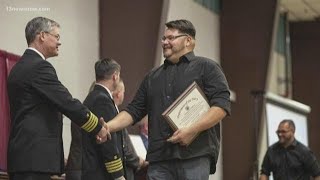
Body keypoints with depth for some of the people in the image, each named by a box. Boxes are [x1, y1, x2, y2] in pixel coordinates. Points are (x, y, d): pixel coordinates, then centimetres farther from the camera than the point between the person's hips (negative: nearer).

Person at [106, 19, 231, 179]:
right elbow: (134, 110, 20)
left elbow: (222, 105, -6)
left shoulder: (206, 68, 6)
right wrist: (108, 127, 2)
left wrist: (193, 130, -17)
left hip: (195, 155, -5)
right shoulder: (153, 77, 23)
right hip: (159, 158, 5)